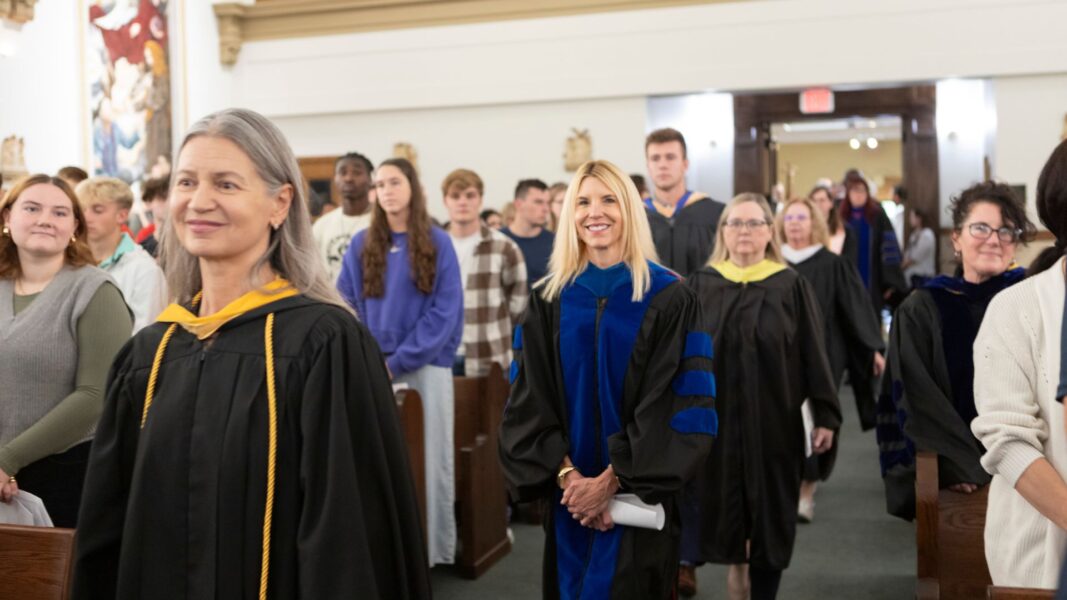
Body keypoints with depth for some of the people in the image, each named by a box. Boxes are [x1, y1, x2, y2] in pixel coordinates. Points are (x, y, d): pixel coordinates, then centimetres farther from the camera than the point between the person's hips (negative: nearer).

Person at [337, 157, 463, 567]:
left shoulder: (437, 244, 0)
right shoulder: (361, 245, 8)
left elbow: (446, 311, -6)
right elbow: (346, 306, 6)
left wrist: (399, 361, -11)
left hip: (426, 365, -2)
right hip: (374, 367, 2)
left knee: (429, 455, 1)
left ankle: (434, 546, 11)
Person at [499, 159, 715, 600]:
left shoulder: (668, 298, -6)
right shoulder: (548, 300, 3)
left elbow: (671, 403, -11)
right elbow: (529, 399, -1)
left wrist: (611, 480, -16)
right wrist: (567, 475, -14)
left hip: (639, 498, -2)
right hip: (568, 497, 3)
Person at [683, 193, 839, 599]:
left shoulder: (791, 286, -1)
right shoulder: (701, 285, 3)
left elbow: (813, 354, -2)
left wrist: (825, 415, -7)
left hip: (773, 422, -1)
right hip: (714, 420, 1)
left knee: (769, 519, 7)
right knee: (723, 514, 10)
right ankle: (736, 566, 32)